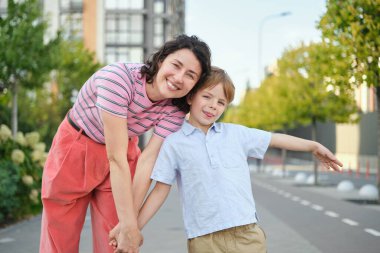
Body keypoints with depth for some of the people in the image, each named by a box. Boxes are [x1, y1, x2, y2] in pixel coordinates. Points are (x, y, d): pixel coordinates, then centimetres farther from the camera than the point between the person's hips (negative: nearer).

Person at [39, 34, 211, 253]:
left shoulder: (175, 110, -16)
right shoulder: (119, 78, -32)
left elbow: (148, 161, -19)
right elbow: (116, 158, -32)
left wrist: (130, 223, -25)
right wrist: (130, 226, -31)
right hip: (75, 149, -3)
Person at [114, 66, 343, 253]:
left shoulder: (236, 133, 11)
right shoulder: (174, 143, 4)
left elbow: (275, 139, 19)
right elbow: (160, 190, 4)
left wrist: (314, 146, 22)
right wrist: (133, 227, -1)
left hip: (248, 233, 2)